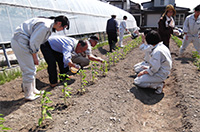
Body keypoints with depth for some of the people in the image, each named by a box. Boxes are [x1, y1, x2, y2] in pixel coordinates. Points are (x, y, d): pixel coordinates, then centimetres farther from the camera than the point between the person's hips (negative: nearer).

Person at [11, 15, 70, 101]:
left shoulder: (49, 24, 10)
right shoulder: (45, 26, -22)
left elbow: (36, 41, 15)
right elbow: (33, 42, -21)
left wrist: (35, 56, 13)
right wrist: (35, 57, -10)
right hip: (20, 43, -10)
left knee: (32, 69, 15)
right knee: (29, 70, -3)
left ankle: (33, 90, 29)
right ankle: (28, 95, 11)